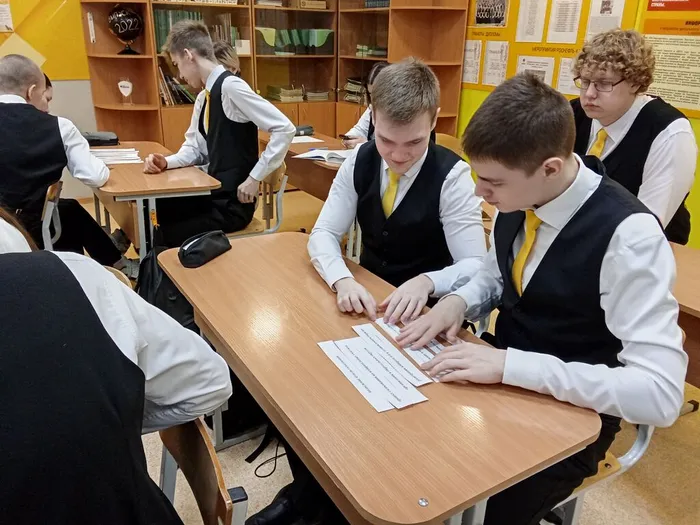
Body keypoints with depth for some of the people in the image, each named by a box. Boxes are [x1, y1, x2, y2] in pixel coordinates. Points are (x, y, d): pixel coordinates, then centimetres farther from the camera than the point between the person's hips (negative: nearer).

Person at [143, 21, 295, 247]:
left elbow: (285, 130, -22)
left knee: (166, 238, -12)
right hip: (212, 196, 8)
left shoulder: (230, 87, -18)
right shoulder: (204, 97, 9)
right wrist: (166, 162, -3)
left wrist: (255, 178, -20)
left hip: (232, 205, -8)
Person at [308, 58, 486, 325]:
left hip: (425, 308, -2)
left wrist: (427, 282, -36)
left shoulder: (452, 176, -16)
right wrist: (343, 280, -26)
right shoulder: (359, 161, -6)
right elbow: (323, 233, -7)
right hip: (367, 297, 2)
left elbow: (476, 266, -18)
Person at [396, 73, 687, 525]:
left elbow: (661, 395, -30)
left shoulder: (628, 236, -27)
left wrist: (509, 363, -33)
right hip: (506, 381, 6)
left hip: (571, 413, -5)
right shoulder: (519, 198, -8)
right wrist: (459, 301, -13)